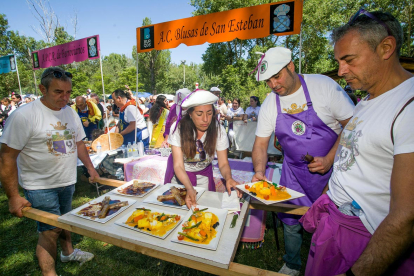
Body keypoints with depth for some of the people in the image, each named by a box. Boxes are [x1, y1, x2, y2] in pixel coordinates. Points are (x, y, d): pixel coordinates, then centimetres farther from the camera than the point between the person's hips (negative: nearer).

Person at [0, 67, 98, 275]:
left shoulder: (71, 113, 3)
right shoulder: (24, 116, -18)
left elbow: (78, 143, 13)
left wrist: (90, 168, 10)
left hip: (68, 182, 6)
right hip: (41, 186, -5)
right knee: (50, 230, 2)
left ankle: (68, 252, 44)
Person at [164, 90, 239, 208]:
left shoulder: (219, 130, -22)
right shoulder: (178, 128, -27)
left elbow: (223, 163, -19)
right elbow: (178, 165, -28)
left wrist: (228, 178, -41)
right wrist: (189, 188, -44)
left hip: (203, 174, 1)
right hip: (179, 173, 0)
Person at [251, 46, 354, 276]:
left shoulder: (323, 85, -13)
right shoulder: (269, 105, -5)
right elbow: (260, 145, -4)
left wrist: (329, 159, -19)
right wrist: (259, 171, -20)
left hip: (331, 168, -2)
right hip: (294, 173, 3)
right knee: (291, 221, 12)